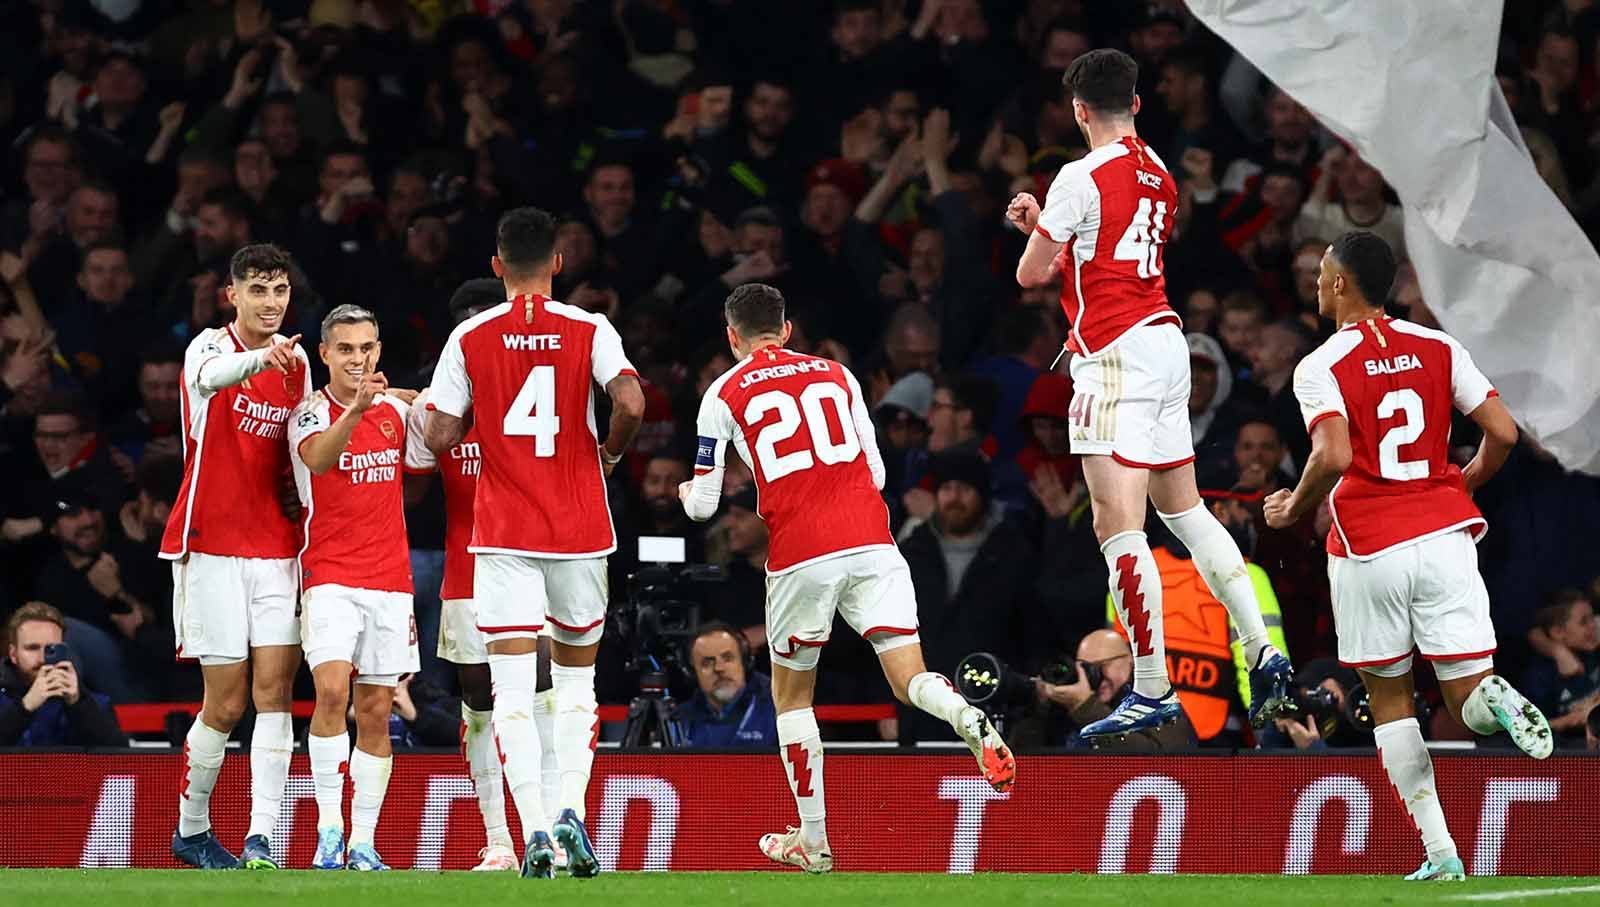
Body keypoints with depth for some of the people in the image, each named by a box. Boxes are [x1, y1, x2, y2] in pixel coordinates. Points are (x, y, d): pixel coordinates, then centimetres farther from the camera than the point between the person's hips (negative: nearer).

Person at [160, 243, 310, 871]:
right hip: (212, 542, -4)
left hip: (276, 545, 4)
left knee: (275, 687, -8)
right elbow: (208, 376, -33)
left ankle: (261, 838, -11)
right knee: (226, 701, -2)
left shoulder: (296, 362, 11)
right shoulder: (210, 345, -6)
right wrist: (258, 358, -54)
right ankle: (191, 831, 17)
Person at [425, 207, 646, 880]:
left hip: (503, 535, -1)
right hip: (579, 530, 1)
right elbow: (630, 402, -17)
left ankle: (534, 831, -20)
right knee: (576, 678, 17)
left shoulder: (470, 338, 0)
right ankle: (572, 811, 2)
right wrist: (611, 451, 3)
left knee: (513, 688, -5)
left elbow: (440, 439, -2)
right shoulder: (590, 332, -1)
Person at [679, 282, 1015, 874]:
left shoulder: (724, 394, 8)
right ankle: (970, 722, -37)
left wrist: (689, 493, 34)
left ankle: (813, 841, 17)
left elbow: (703, 507, 10)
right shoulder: (837, 375, 17)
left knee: (791, 696, 16)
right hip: (871, 541, 2)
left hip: (800, 558, -2)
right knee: (910, 677, -2)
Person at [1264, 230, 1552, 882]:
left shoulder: (1321, 368, -5)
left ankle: (1439, 852, 3)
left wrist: (1293, 510, -2)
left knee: (1388, 697, 13)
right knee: (1467, 701, 2)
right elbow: (1503, 433, 1)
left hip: (1368, 550, -2)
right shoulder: (1439, 349, 7)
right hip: (1443, 534, 2)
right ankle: (1494, 699, -36)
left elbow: (1333, 457, -20)